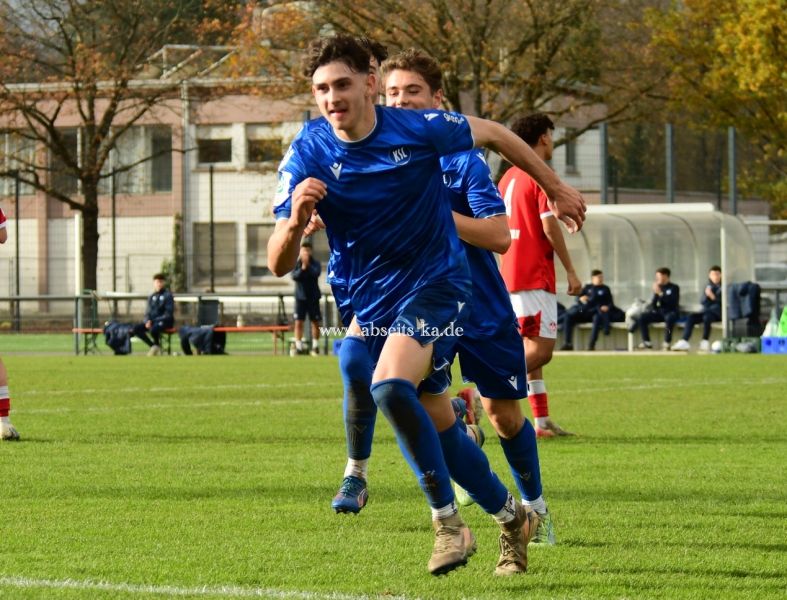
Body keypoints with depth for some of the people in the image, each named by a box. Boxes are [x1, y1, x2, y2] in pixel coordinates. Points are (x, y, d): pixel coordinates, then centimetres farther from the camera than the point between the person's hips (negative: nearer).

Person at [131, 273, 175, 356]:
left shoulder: (168, 295, -4)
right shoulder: (151, 297, 13)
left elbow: (169, 313, -11)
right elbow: (148, 312, 14)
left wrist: (155, 320, -18)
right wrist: (148, 320, -9)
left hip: (165, 321, -6)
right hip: (152, 321, 6)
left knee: (153, 329, -38)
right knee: (135, 329, -16)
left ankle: (157, 345, -5)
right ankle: (153, 346, -7)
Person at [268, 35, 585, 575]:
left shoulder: (419, 129, -14)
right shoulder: (307, 157, -10)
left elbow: (492, 134, 6)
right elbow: (279, 264, -12)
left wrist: (557, 188, 15)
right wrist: (296, 221, -34)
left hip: (437, 285, -5)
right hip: (372, 303, 5)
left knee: (390, 387, -29)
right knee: (436, 428, 12)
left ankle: (449, 522, -19)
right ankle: (509, 512, 34)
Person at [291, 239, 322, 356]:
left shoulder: (315, 263, -1)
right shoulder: (296, 263, 0)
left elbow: (316, 273, -18)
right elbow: (294, 276, -13)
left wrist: (308, 265, -27)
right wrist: (302, 268, -27)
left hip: (313, 297, 0)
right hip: (300, 297, 0)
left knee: (315, 322, 4)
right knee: (298, 322, -5)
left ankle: (315, 347, 16)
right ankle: (299, 347, -3)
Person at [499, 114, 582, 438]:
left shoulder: (509, 177, 15)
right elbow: (549, 226, -17)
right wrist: (571, 271, -12)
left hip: (510, 274, 9)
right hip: (535, 275, -9)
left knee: (532, 347, 12)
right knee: (541, 349, -11)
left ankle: (542, 421, 11)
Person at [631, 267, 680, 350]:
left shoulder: (674, 288, -3)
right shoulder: (658, 287, 8)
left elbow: (673, 303, -19)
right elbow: (653, 306, 6)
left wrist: (660, 293, -21)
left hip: (671, 313, -5)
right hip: (659, 313, 5)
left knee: (669, 317, -41)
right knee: (642, 317, -17)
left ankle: (667, 343, -33)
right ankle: (647, 343, -15)